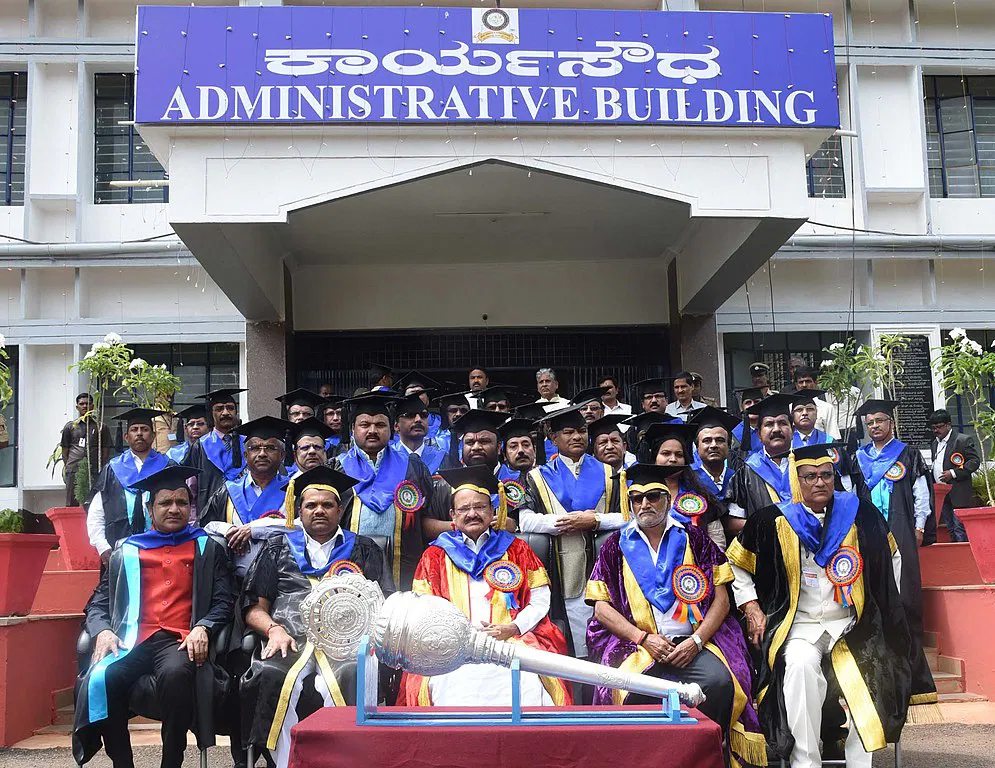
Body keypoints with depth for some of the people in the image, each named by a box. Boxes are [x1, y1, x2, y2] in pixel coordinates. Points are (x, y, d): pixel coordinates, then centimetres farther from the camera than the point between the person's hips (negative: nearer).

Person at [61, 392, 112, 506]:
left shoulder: (101, 427, 11)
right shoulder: (70, 426, 14)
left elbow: (106, 450, 10)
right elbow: (65, 450, 15)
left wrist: (102, 469, -1)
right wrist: (67, 467, 2)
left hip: (94, 471, -1)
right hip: (73, 471, 1)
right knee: (72, 505, -1)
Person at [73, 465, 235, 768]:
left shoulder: (207, 548, 19)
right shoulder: (126, 551, 24)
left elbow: (224, 601, 10)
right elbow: (98, 603, 19)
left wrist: (203, 628, -10)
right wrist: (102, 631, -3)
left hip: (181, 641, -2)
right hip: (131, 639, 2)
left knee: (175, 674, -38)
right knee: (99, 679, -31)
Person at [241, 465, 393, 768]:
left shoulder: (364, 550, 22)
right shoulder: (278, 549, 24)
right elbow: (254, 608, 18)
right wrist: (273, 629, -4)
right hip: (290, 640, 1)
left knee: (354, 675, -36)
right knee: (269, 676, -34)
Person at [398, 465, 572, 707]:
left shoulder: (515, 549, 20)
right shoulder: (435, 555, 19)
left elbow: (540, 600, 13)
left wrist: (513, 628, -5)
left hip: (512, 640, 1)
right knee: (458, 686, -34)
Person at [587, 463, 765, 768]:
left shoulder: (692, 538, 14)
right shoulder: (616, 546, 13)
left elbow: (721, 598, 9)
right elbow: (602, 607, 6)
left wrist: (696, 641, -7)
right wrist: (644, 638, -8)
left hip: (693, 642, 1)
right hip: (637, 643, -1)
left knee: (720, 682, -29)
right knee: (632, 692, -32)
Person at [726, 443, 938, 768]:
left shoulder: (859, 513, 4)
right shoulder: (774, 520, -1)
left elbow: (891, 559, 19)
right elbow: (736, 564, 11)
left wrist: (886, 606, 13)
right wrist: (751, 607, 2)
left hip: (851, 624, 2)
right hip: (797, 624, -1)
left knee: (871, 671, -27)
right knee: (801, 665, -33)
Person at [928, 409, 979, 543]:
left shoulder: (964, 440, -5)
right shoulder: (934, 443, 18)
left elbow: (975, 461, -10)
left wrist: (954, 473, -17)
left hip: (958, 494, -7)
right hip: (941, 494, 7)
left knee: (960, 529, -8)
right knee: (950, 529, 11)